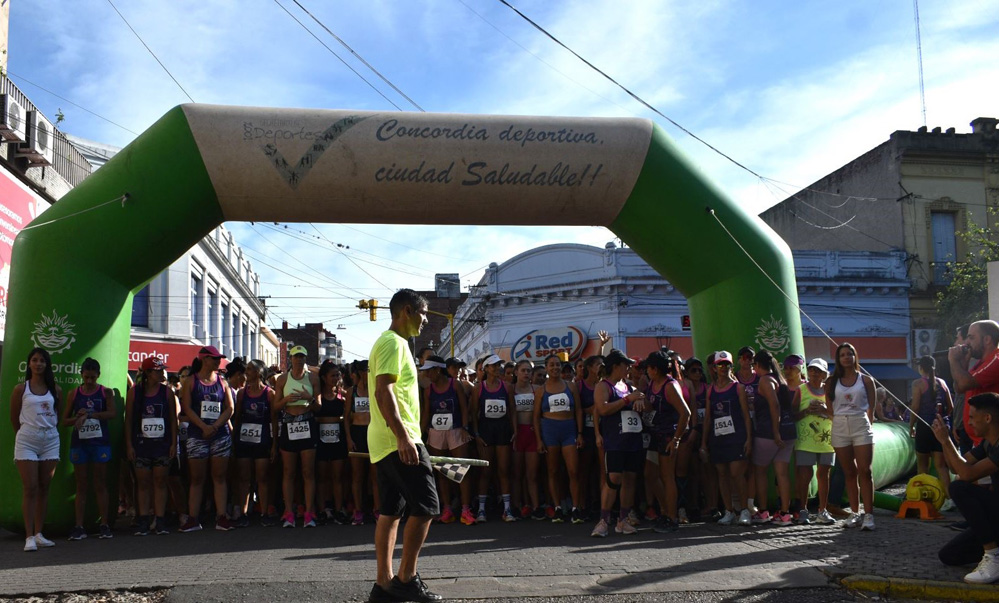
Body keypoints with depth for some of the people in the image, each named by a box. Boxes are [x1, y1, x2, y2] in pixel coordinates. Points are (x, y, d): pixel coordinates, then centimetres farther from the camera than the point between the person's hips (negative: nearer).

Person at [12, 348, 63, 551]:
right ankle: (29, 536, -6)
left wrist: (49, 430, 10)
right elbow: (14, 418, 8)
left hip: (50, 441, 3)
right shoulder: (20, 389, 2)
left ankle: (38, 533, 12)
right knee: (30, 488, -7)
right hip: (27, 441, -3)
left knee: (44, 488, 5)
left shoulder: (55, 389, 8)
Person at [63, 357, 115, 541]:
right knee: (81, 486, 4)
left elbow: (112, 413, -12)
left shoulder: (106, 392, 3)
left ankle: (104, 525, 4)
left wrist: (88, 415, -17)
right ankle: (79, 527, 5)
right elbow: (65, 420, 10)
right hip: (79, 442, 2)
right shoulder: (74, 394, 8)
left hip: (100, 442, -2)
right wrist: (77, 417, -10)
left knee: (100, 485, 1)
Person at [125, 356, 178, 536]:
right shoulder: (134, 392, 1)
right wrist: (129, 445, -3)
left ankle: (160, 521, 6)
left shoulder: (167, 392, 3)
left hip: (162, 443, 0)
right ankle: (143, 521, 8)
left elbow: (173, 419, 4)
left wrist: (174, 443, -1)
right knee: (143, 483, 3)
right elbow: (128, 420, 2)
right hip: (141, 443, 0)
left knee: (160, 481, 2)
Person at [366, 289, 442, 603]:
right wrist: (403, 436, -28)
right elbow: (383, 391, -22)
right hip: (398, 440, -10)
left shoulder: (388, 342, 21)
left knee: (390, 511, 9)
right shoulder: (394, 342, -11)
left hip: (386, 443, 10)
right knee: (425, 507, -7)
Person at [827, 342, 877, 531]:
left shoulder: (866, 380, 5)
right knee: (849, 473, 6)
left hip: (861, 426, -2)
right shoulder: (832, 382, 8)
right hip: (840, 428, 2)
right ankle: (855, 513, 11)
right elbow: (829, 407, 9)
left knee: (864, 471, -8)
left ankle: (868, 514, -9)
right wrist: (838, 421, 0)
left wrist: (867, 424, 0)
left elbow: (871, 407, 6)